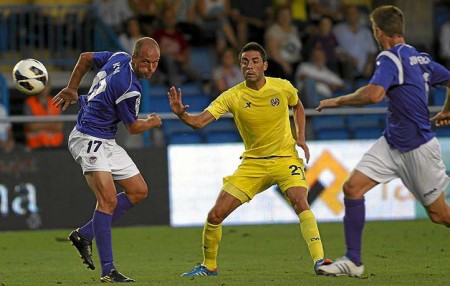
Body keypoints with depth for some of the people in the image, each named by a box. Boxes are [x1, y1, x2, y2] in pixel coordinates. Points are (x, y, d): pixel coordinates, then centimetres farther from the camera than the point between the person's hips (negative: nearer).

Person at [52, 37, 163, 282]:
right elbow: (133, 127, -8)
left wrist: (71, 90, 28)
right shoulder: (129, 88, -25)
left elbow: (86, 58, 18)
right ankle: (107, 270, -24)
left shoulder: (119, 57, 0)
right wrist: (152, 122, 14)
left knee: (139, 191, 11)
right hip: (88, 140, -10)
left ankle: (84, 235, 16)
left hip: (106, 142, 10)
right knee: (108, 199, -22)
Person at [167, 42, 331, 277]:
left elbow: (297, 106, 17)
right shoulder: (233, 96, -10)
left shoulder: (283, 88, -7)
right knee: (215, 215, -4)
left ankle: (319, 260, -29)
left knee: (299, 202, -30)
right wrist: (181, 115, -39)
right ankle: (209, 266, 19)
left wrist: (301, 137, 3)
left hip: (285, 158, -2)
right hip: (252, 163, 2)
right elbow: (200, 121, -18)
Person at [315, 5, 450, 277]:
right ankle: (353, 261, 0)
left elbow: (374, 94, -33)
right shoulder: (420, 58, 7)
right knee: (352, 188, -3)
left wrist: (338, 101, -18)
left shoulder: (390, 58, -18)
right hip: (392, 142, 9)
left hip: (418, 148, -9)